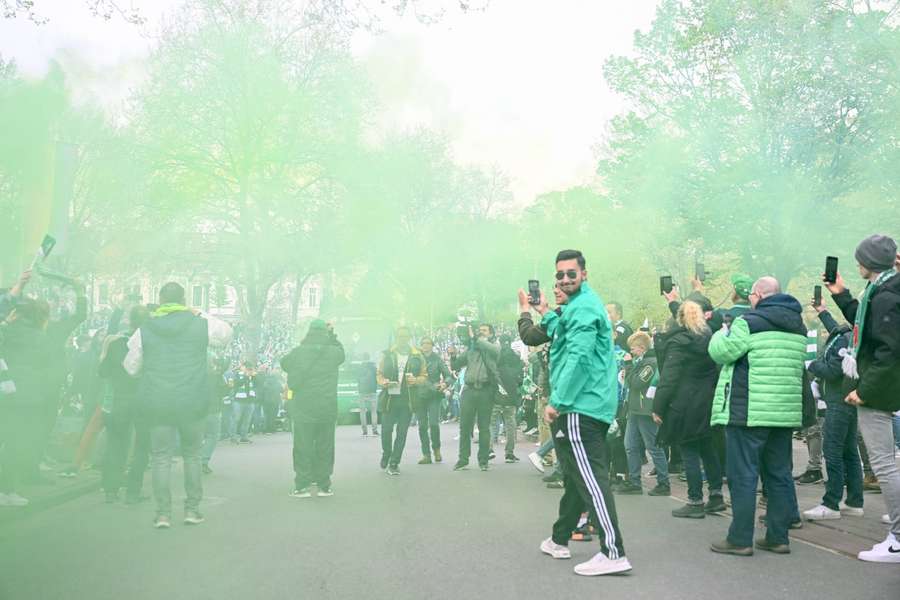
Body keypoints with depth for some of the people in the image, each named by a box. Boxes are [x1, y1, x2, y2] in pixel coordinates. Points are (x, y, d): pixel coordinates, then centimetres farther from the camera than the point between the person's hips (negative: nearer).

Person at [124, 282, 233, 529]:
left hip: (156, 404, 0)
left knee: (161, 457, 8)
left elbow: (130, 367, 9)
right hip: (192, 402, 0)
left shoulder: (144, 329, 1)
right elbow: (227, 334, 19)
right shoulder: (201, 325, -1)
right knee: (192, 454, 14)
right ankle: (192, 509, 16)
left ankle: (163, 513, 7)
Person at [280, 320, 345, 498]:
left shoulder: (298, 352, -10)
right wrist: (332, 335, 18)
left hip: (303, 409, -1)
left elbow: (284, 364, 6)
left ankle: (302, 486, 8)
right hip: (327, 410, 1)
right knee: (324, 448, 11)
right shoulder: (334, 352, -6)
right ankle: (324, 485, 15)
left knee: (303, 448, 7)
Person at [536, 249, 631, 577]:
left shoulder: (583, 307, -13)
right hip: (584, 405, 11)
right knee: (577, 476, 19)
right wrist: (547, 314, 22)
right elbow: (565, 340, 25)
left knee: (590, 479, -12)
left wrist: (557, 401, -22)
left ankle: (613, 553, -13)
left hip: (580, 405, -11)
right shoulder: (580, 304, 19)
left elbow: (578, 357, -22)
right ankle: (560, 539, 32)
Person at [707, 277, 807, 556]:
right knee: (779, 474, 12)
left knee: (743, 475, -2)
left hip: (748, 412, -7)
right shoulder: (798, 327, 15)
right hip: (786, 412, 7)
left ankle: (740, 539, 1)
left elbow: (721, 351, -7)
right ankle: (778, 537, 17)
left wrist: (722, 333, 12)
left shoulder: (750, 322, -11)